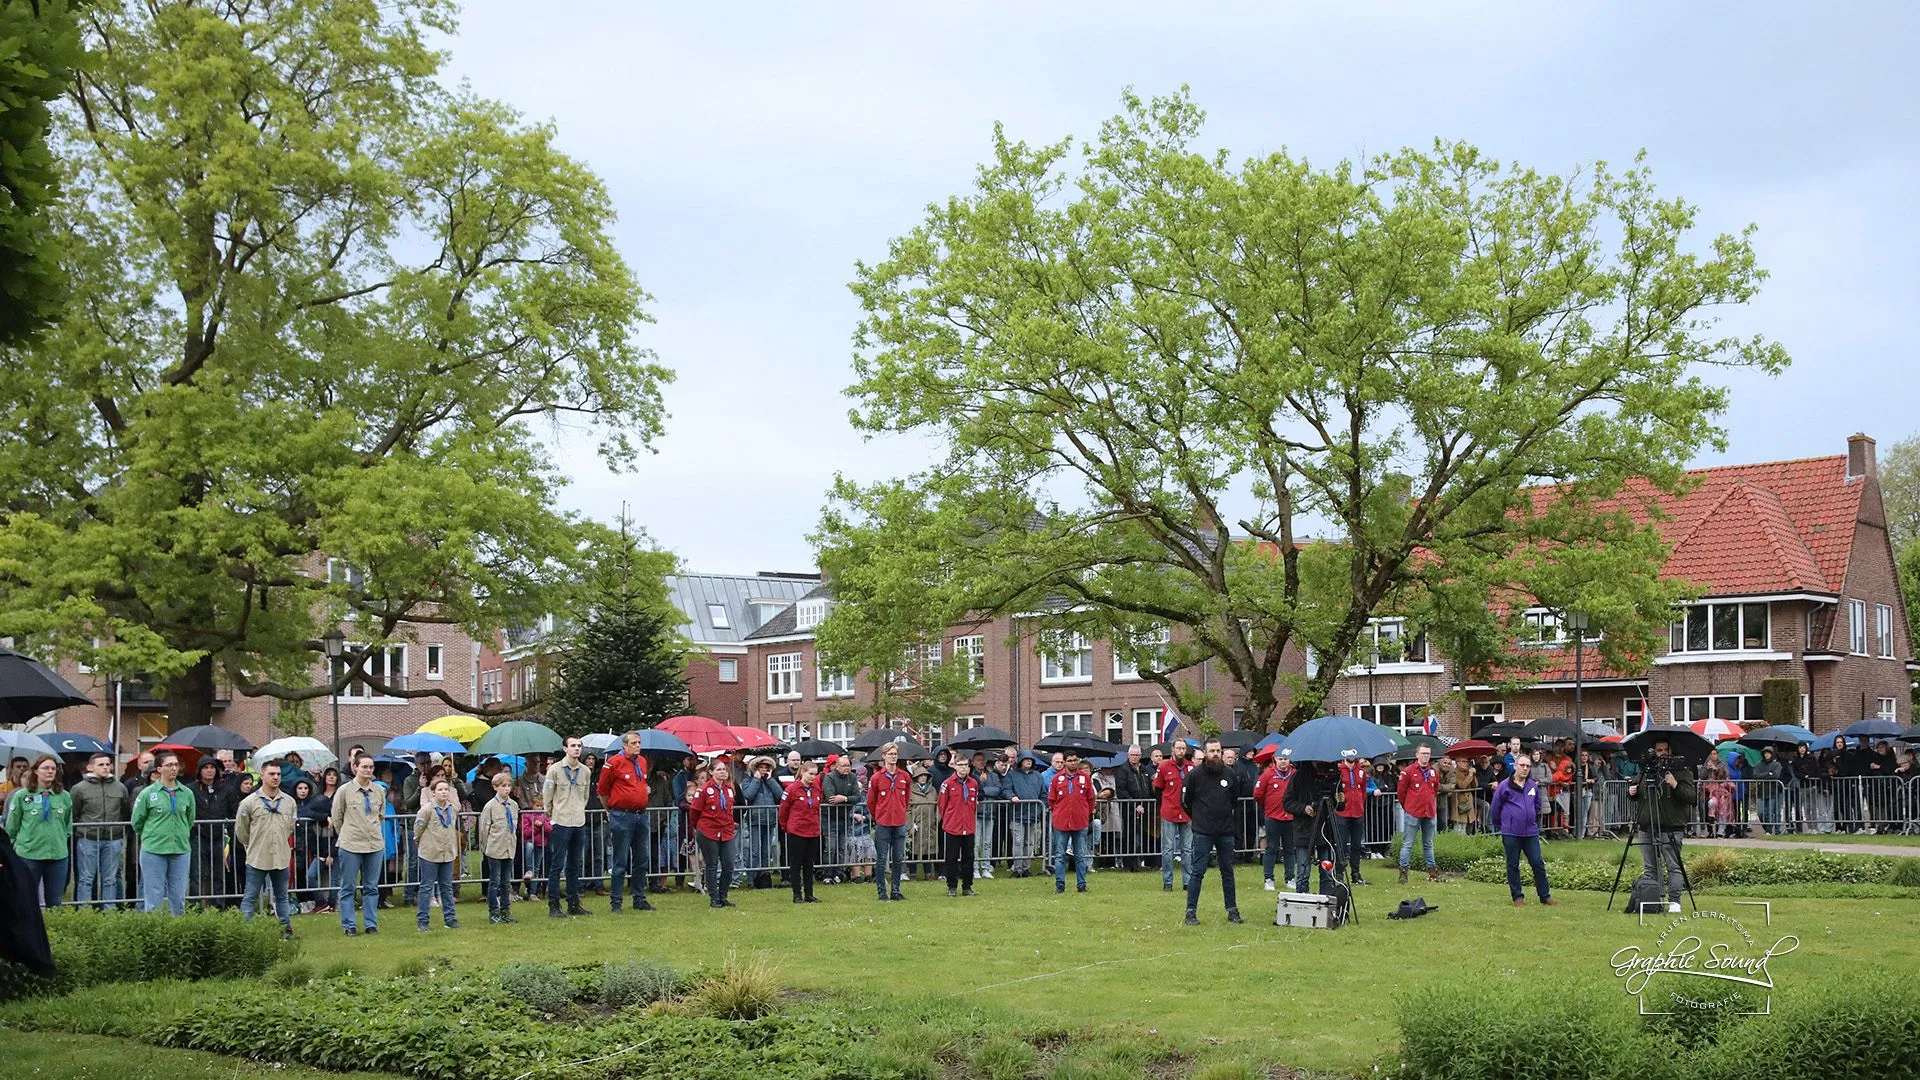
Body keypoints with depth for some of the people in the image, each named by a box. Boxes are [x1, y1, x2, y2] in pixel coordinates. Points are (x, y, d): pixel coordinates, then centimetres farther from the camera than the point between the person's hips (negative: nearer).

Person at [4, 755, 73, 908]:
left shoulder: (64, 797, 6)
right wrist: (12, 849, 3)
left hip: (58, 855, 2)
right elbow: (11, 827, 3)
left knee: (55, 902, 9)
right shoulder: (21, 796, -2)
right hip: (29, 855, -2)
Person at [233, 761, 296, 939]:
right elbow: (241, 829, 2)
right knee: (250, 897, 0)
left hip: (281, 858, 4)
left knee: (282, 897, 13)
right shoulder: (249, 802, -7)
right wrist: (253, 846, 9)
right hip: (257, 859, -4)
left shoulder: (289, 802, 4)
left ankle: (286, 929, 20)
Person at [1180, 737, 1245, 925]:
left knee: (1228, 872, 10)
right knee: (1197, 872, -4)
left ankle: (1232, 910, 17)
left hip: (1226, 831, 3)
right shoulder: (1194, 775, -5)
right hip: (1202, 832, -3)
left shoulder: (1230, 774, 4)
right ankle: (1191, 911, 0)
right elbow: (1185, 801, 5)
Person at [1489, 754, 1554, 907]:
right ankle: (1517, 897, 14)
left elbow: (1538, 807, 22)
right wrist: (1499, 829, 9)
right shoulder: (1504, 786, -5)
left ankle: (1545, 895, 12)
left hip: (1531, 833, 3)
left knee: (1538, 863, 2)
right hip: (1511, 833, -3)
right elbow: (1496, 808, 3)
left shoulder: (1533, 786, 7)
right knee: (1513, 866, 5)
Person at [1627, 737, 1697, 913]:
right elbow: (1635, 790, 23)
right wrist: (1631, 792, 2)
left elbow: (1691, 797, -10)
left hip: (1671, 828, -5)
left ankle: (1674, 901, 1)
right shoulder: (1645, 770, 11)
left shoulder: (1682, 771, -2)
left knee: (1673, 866, -4)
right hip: (1647, 827, 5)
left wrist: (1675, 785, -22)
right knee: (1650, 867, 9)